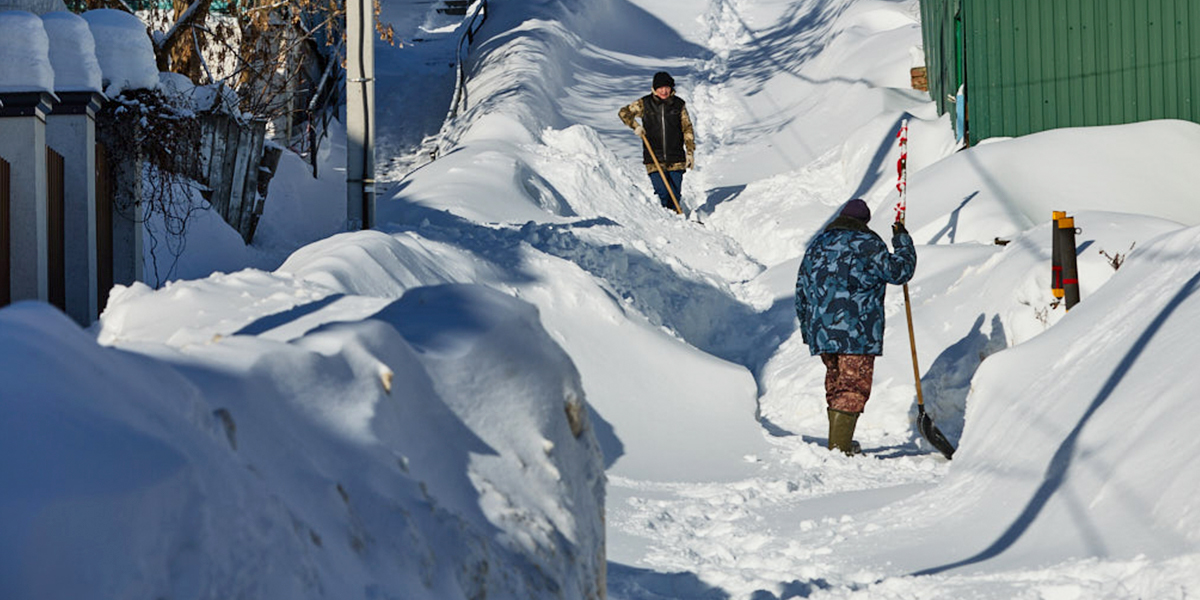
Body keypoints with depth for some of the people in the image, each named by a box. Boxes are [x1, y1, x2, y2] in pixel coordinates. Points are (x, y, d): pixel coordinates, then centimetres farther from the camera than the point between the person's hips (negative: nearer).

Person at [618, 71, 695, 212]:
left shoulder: (679, 104, 5)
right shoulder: (644, 104, 2)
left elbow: (687, 128, 9)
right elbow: (624, 113, 13)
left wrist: (690, 152, 4)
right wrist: (635, 126, -3)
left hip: (675, 159, 1)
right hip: (654, 159, -1)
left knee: (675, 195, 0)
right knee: (661, 194, -10)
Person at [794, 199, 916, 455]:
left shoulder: (817, 245, 16)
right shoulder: (867, 245, -5)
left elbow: (802, 292, 20)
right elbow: (900, 270, -2)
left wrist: (806, 330, 29)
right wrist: (903, 241, 13)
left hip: (822, 332, 7)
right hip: (857, 333, -7)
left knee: (835, 384, 19)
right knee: (854, 388, -6)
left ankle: (838, 443, 25)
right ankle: (839, 449, -14)